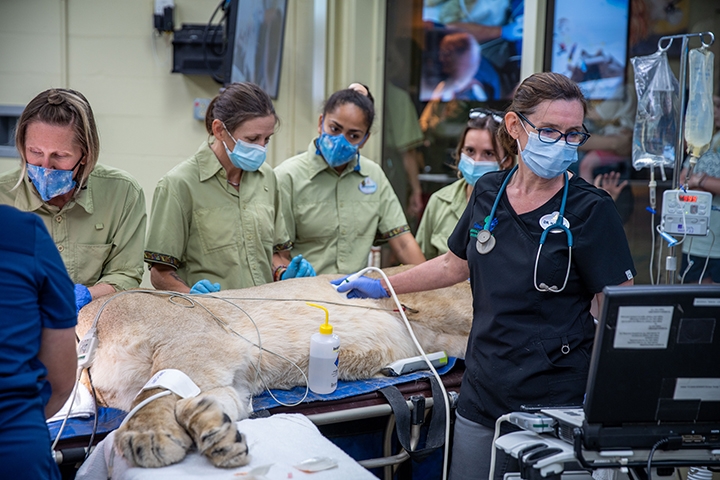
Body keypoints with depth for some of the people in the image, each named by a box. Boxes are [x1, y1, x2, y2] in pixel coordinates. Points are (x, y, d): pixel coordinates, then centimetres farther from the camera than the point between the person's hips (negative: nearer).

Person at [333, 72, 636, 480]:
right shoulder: (488, 192, 6)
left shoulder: (590, 210, -9)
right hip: (482, 396, 5)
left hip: (555, 404, -4)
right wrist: (383, 286, 27)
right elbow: (456, 264, 21)